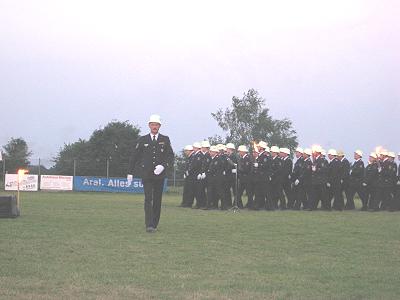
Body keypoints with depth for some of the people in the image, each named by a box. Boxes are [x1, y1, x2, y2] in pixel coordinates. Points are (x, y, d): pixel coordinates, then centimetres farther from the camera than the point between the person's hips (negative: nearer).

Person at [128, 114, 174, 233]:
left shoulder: (165, 140, 6)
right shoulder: (142, 140, 5)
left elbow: (170, 156, 0)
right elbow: (135, 156, 10)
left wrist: (163, 166, -18)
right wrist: (130, 172, 9)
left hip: (159, 175, 2)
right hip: (146, 175, -1)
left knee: (157, 201, 7)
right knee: (148, 199, -11)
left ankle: (155, 224, 18)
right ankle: (149, 225, -17)